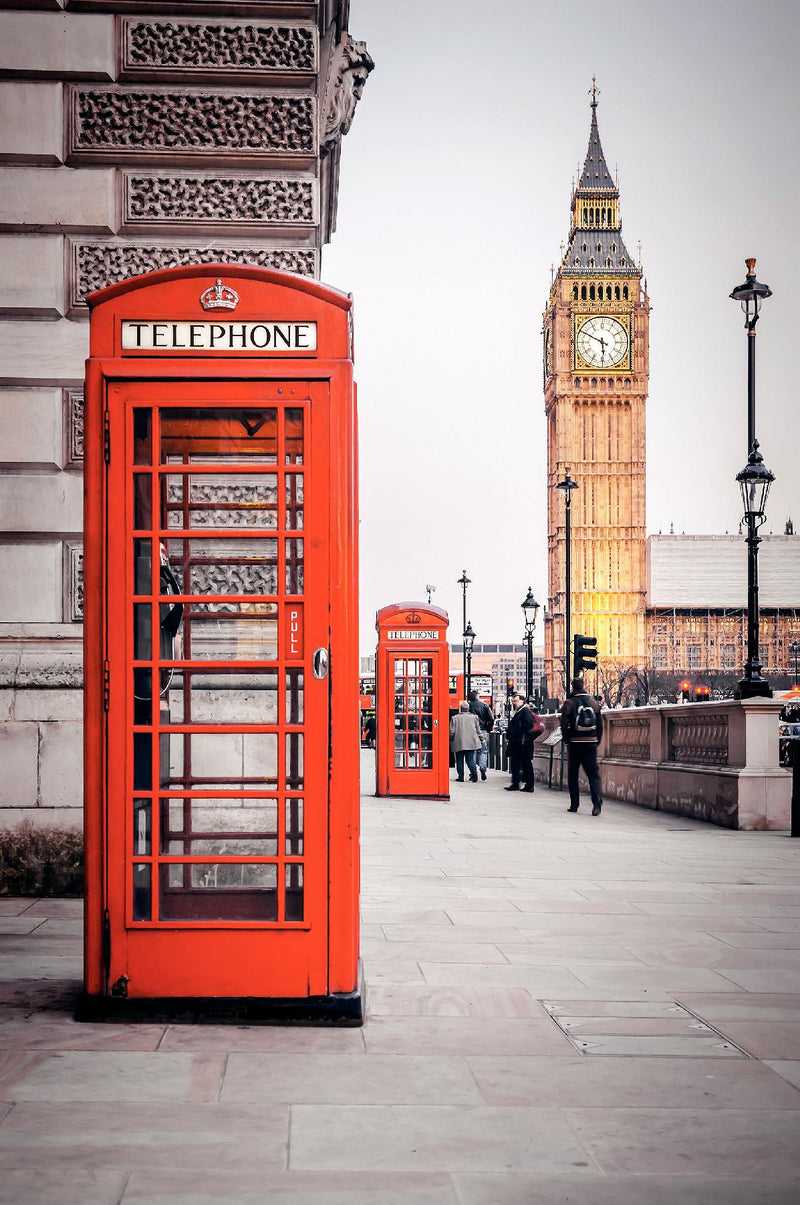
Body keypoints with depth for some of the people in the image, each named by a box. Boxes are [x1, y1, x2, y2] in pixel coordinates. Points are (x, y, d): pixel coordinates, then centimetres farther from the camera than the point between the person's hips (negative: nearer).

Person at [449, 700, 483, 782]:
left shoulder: (455, 718, -3)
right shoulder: (474, 717, 3)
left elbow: (452, 732, -2)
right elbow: (478, 730, 9)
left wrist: (451, 741, 11)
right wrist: (480, 739, 22)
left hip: (459, 743, -2)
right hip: (471, 743, 2)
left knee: (459, 760, 7)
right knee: (470, 759, 4)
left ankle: (460, 777, 6)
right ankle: (474, 773, -13)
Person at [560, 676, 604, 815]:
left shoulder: (569, 703, -5)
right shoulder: (594, 703, 6)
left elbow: (564, 725, -9)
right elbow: (600, 724, 7)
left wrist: (566, 741, 2)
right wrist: (597, 741, 13)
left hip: (575, 742, -2)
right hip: (591, 743, 2)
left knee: (572, 775, 9)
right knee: (593, 773, 1)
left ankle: (574, 804, 10)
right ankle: (597, 801, -18)